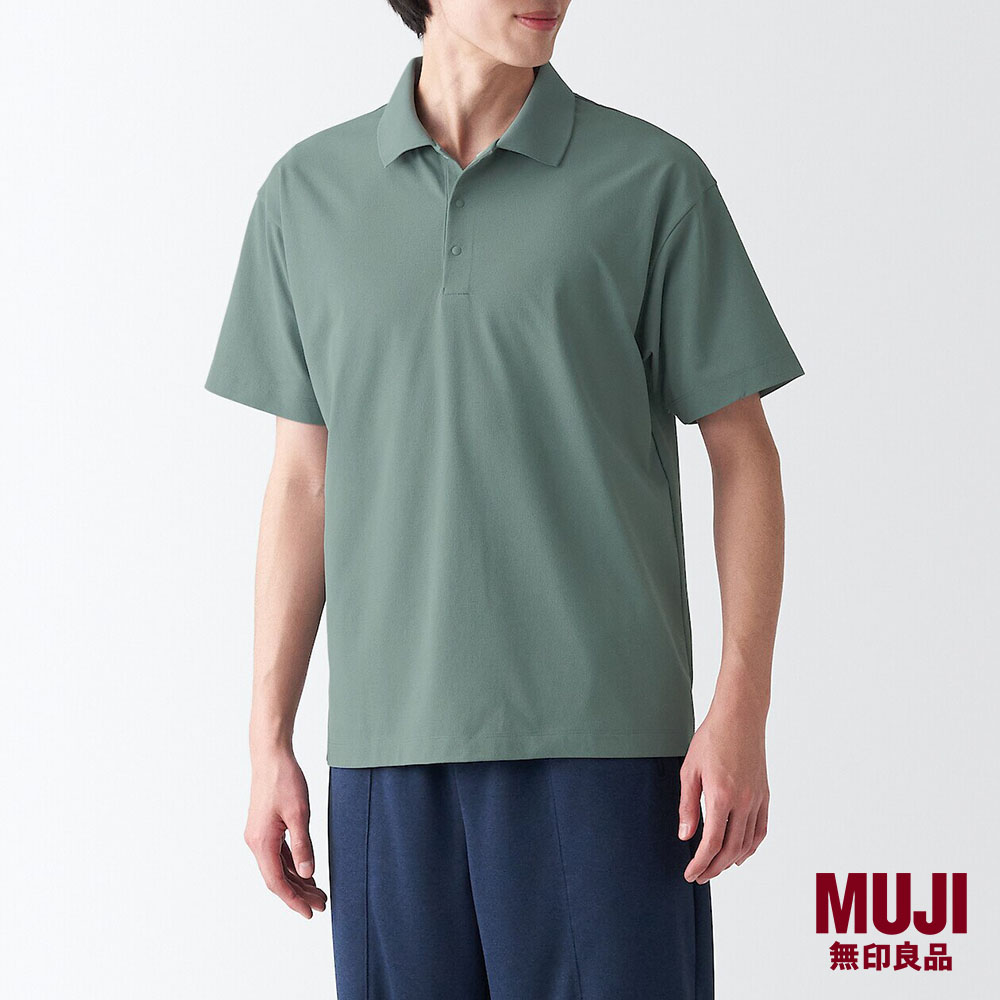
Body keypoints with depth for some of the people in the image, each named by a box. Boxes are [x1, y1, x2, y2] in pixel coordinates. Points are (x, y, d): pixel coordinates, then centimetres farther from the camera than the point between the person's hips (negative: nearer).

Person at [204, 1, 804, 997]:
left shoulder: (653, 179, 1)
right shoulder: (310, 192, 9)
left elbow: (742, 449, 2)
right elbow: (304, 478, 12)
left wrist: (742, 709, -8)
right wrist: (268, 744, 8)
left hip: (603, 737, -2)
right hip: (390, 741, 2)